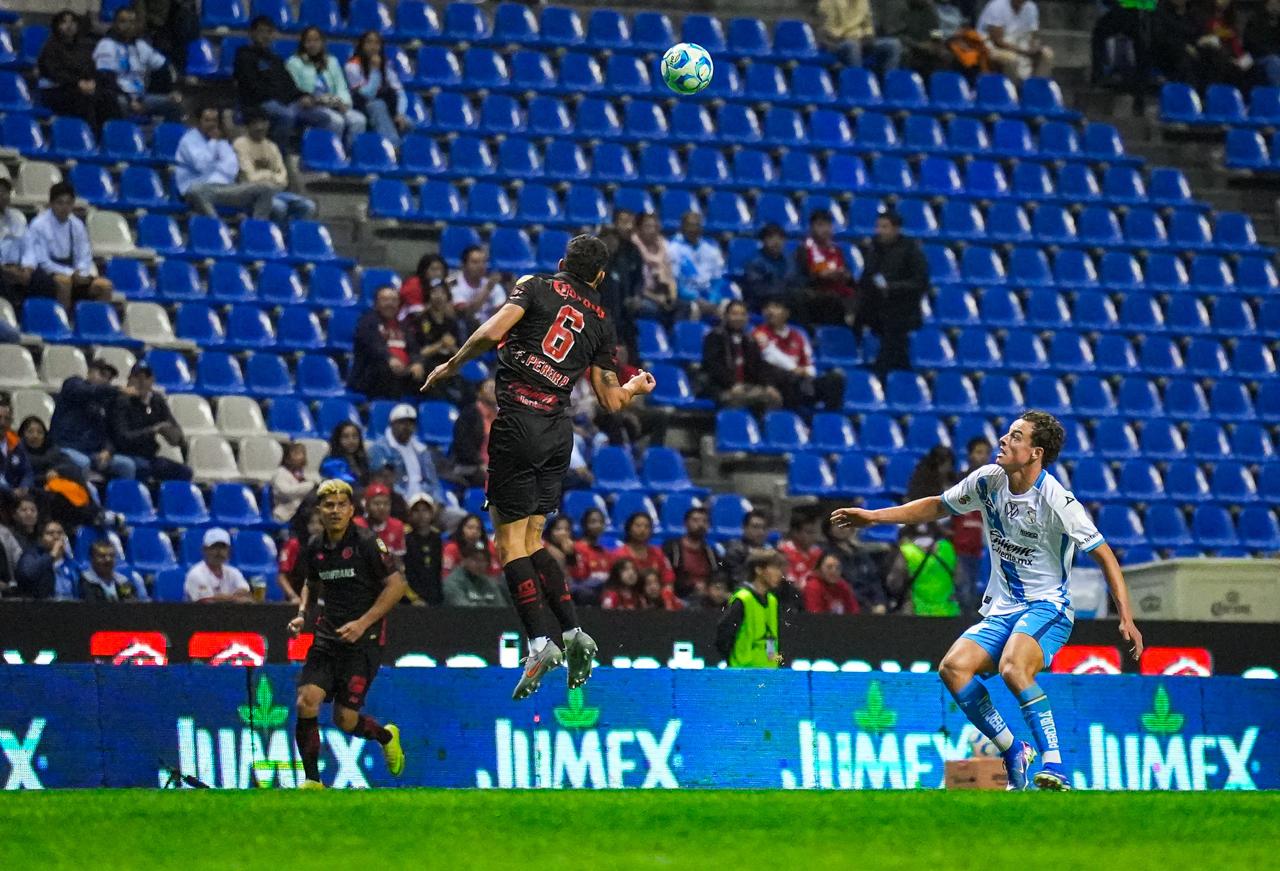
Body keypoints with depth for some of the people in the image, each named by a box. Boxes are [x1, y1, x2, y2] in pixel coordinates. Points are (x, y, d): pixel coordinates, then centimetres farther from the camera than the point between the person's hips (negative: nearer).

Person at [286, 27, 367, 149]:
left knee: (358, 120, -25)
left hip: (334, 106, 5)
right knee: (337, 120, -34)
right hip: (311, 108, -5)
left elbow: (341, 87, 15)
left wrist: (343, 102, -7)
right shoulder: (295, 63, 8)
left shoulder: (331, 61, 23)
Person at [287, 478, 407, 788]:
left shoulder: (367, 543, -9)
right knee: (306, 702, -14)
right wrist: (302, 614, 9)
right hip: (327, 639, 5)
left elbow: (397, 585, -9)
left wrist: (363, 623, -14)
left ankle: (386, 736, 26)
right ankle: (312, 780, -2)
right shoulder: (315, 548, 8)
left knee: (345, 719, -8)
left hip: (363, 640, -5)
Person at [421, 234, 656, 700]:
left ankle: (541, 640, -15)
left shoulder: (537, 287, 4)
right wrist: (637, 388, 39)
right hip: (559, 430, 5)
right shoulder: (601, 321, 15)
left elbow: (491, 333, -11)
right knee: (531, 538, 15)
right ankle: (572, 632, 3)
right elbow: (612, 400, 18)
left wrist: (451, 365, 4)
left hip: (518, 421, -5)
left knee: (510, 538, -3)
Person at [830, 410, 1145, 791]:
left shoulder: (1057, 501, -17)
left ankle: (1054, 764, -33)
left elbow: (1103, 555, -12)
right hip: (1001, 610, 7)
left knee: (1012, 667, -35)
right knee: (953, 667, -17)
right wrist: (874, 516, 12)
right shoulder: (988, 480, 0)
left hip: (1047, 606, -7)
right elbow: (938, 506, 18)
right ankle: (1014, 754, -4)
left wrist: (1126, 618, -18)